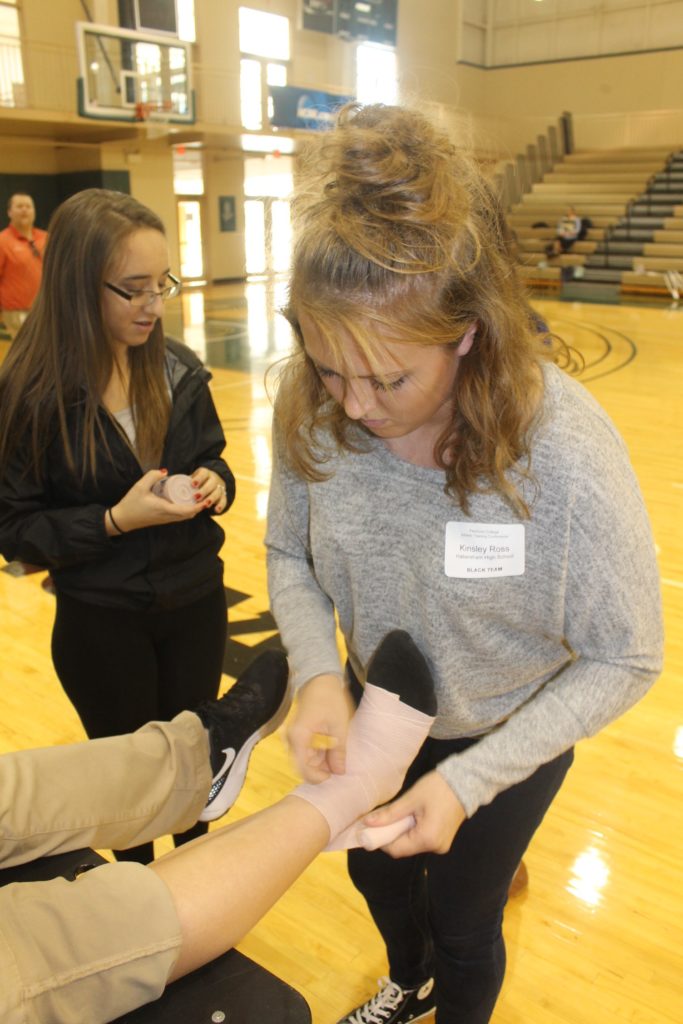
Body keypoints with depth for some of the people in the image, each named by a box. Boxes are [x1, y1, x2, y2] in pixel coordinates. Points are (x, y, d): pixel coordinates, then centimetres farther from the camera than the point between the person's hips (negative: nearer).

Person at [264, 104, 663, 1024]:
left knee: (462, 924, 23)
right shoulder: (313, 407, -24)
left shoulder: (566, 454, -36)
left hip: (506, 742, -4)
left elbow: (624, 662, -22)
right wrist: (319, 673, -25)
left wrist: (469, 780, -27)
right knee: (376, 872, 31)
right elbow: (289, 556, -7)